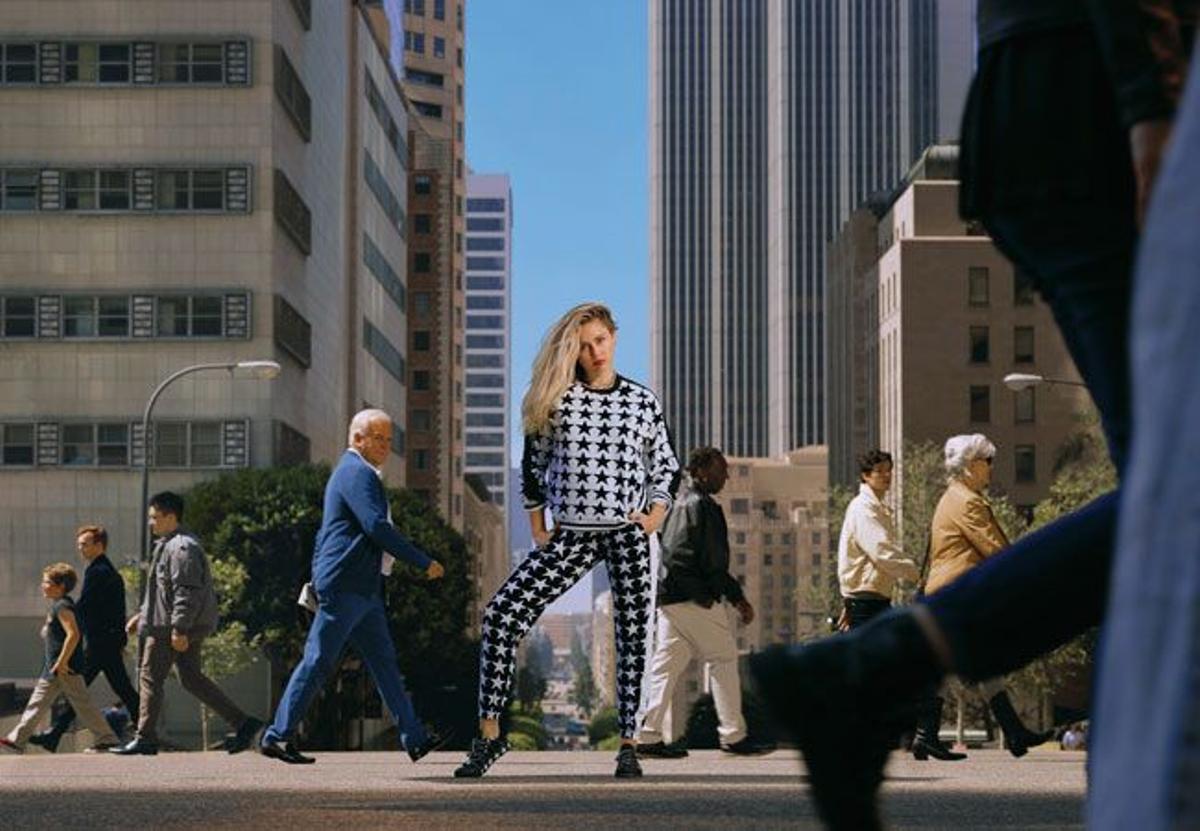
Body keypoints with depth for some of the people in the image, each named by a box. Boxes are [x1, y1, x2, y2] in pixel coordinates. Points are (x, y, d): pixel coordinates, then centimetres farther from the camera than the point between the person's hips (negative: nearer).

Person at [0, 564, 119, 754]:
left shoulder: (62, 606, -15)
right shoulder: (58, 605, 16)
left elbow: (73, 635, -26)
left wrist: (61, 662, -25)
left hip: (65, 668, -10)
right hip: (52, 669, 10)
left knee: (82, 704, -5)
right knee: (37, 702, 9)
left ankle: (107, 739, 1)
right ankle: (17, 740, 11)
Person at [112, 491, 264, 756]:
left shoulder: (182, 548, -16)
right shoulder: (168, 545, 19)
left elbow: (186, 592, -22)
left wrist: (179, 629, -25)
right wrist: (142, 615, 26)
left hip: (168, 628, -11)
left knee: (150, 677, -2)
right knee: (192, 678, 10)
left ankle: (145, 739, 3)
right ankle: (243, 723, 7)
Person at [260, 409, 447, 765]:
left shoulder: (354, 472, 21)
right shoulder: (358, 473, -12)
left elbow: (324, 533, 26)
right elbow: (377, 527, -23)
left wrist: (318, 579, 26)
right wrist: (424, 563, -19)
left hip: (364, 589, 11)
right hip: (346, 585, -11)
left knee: (384, 662, 9)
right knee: (318, 661, -6)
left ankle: (415, 738, 10)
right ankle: (279, 736, -1)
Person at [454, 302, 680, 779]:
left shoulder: (642, 401, 6)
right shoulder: (556, 400, 5)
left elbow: (666, 466, 14)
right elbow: (533, 466, 12)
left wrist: (655, 514, -1)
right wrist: (537, 529, 8)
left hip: (628, 534, 0)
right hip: (571, 534, 0)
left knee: (632, 633, 0)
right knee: (502, 614, -12)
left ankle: (629, 744, 9)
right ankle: (489, 731, -6)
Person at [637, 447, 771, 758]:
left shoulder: (679, 507, 18)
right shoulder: (705, 507, -11)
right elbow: (713, 563, -16)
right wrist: (738, 598, -10)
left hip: (669, 598, 9)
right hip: (697, 599, -9)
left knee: (667, 664, 7)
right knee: (723, 661, -1)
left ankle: (649, 736, 4)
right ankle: (733, 735, 1)